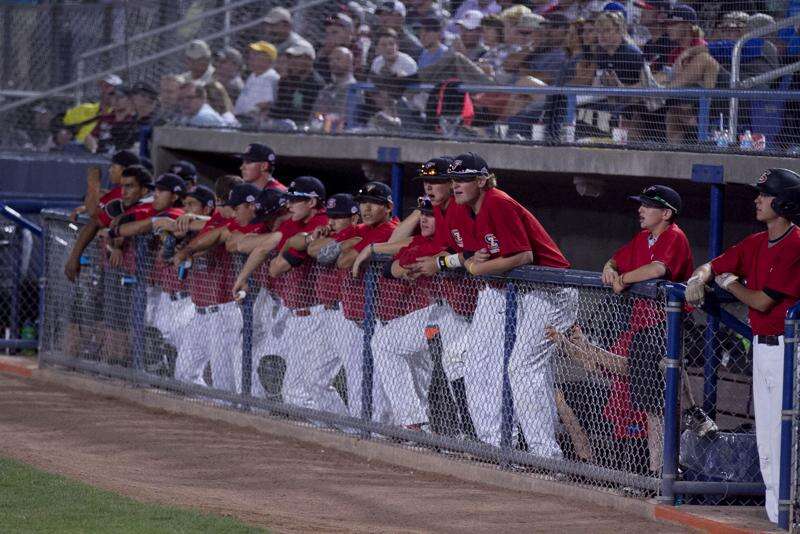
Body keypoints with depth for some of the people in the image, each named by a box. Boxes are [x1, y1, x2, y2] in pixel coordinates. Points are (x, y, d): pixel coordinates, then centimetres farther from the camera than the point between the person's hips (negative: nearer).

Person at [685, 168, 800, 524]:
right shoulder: (756, 244, 10)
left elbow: (762, 301, -19)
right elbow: (714, 266, 18)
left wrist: (730, 283, -1)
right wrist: (700, 278, -6)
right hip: (761, 347, 9)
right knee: (765, 434, 14)